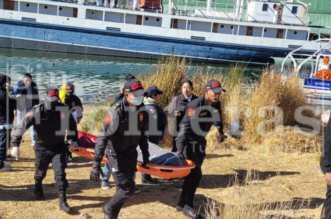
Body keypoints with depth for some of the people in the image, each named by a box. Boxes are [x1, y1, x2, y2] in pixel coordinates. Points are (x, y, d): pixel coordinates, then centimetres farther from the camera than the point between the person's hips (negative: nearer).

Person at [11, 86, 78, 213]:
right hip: (42, 148, -1)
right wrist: (15, 145, -31)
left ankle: (63, 202, -3)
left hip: (58, 146, 1)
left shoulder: (64, 110, -11)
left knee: (60, 173, -9)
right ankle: (38, 191, 51)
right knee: (40, 172, 19)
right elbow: (22, 126, -23)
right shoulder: (37, 112, -20)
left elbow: (72, 125, 7)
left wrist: (73, 140, 6)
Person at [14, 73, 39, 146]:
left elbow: (36, 97, 5)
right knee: (20, 123, 9)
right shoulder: (19, 85, -9)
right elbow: (15, 96, -6)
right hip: (21, 108, -2)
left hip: (31, 107, 2)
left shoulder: (34, 85, 0)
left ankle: (34, 140, 2)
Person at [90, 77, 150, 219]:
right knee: (128, 188, -9)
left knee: (123, 188, 12)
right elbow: (102, 137, -27)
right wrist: (96, 164, -31)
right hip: (116, 154, -6)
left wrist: (146, 156, 12)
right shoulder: (116, 111, -25)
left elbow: (143, 134, 9)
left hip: (131, 153, 6)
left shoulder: (142, 110, -5)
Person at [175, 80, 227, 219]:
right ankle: (187, 205, 2)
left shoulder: (216, 105, -3)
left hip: (201, 142, 8)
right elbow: (185, 126, -34)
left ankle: (183, 203, 23)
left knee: (192, 173, 12)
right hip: (189, 142, -8)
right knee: (195, 173, -11)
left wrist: (220, 132, 18)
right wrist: (181, 146, -43)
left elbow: (217, 119, 19)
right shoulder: (195, 105, -26)